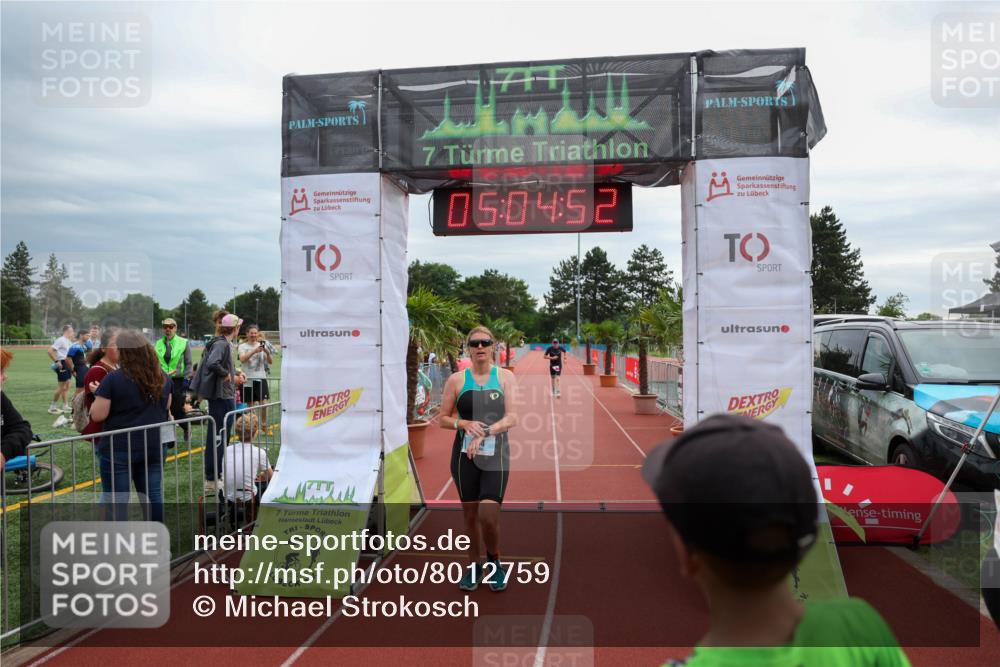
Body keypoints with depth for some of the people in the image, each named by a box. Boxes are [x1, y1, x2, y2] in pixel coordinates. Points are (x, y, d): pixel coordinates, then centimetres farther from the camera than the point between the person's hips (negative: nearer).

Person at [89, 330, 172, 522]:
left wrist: (99, 397, 6)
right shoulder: (162, 378, 3)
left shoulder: (113, 379, -14)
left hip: (119, 448, -5)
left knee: (115, 499, 6)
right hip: (155, 446, 5)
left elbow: (97, 415, -11)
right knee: (153, 494, 12)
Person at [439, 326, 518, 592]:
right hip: (464, 455, 1)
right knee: (470, 515, 9)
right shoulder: (456, 379, 2)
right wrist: (465, 423, -14)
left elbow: (512, 418, -6)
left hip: (495, 455, -1)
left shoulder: (505, 377, 1)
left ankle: (494, 563, 18)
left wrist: (485, 433, -20)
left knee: (488, 515, -11)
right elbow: (443, 419, 5)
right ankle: (474, 566, 30)